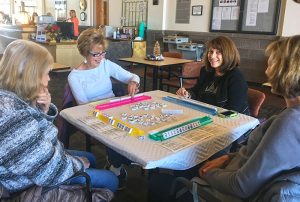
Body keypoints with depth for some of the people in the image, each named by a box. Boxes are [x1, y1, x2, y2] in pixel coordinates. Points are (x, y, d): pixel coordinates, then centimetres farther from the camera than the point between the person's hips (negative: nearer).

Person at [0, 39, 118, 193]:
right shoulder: (14, 114, -36)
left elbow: (40, 129, 9)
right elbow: (50, 171, -31)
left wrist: (44, 109, -11)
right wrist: (79, 163, -12)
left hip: (37, 164, 9)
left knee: (90, 158, 25)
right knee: (110, 180, 3)